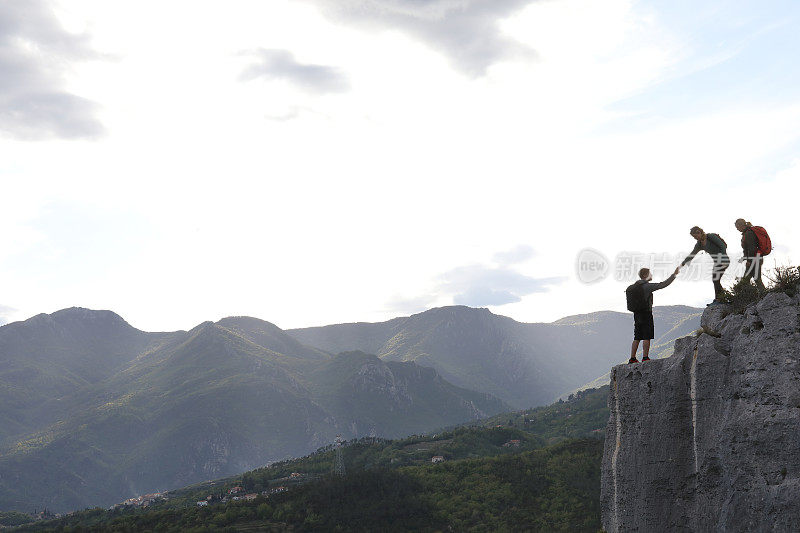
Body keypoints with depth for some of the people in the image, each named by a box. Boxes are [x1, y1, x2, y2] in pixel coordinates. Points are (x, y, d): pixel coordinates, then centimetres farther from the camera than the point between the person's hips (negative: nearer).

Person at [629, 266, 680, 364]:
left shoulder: (635, 286, 10)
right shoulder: (648, 286, -12)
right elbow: (663, 284, -14)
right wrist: (674, 274, -9)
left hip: (637, 314, 7)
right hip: (646, 313, -7)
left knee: (637, 338, 9)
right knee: (647, 337, -2)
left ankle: (632, 359, 8)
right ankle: (645, 358, -3)